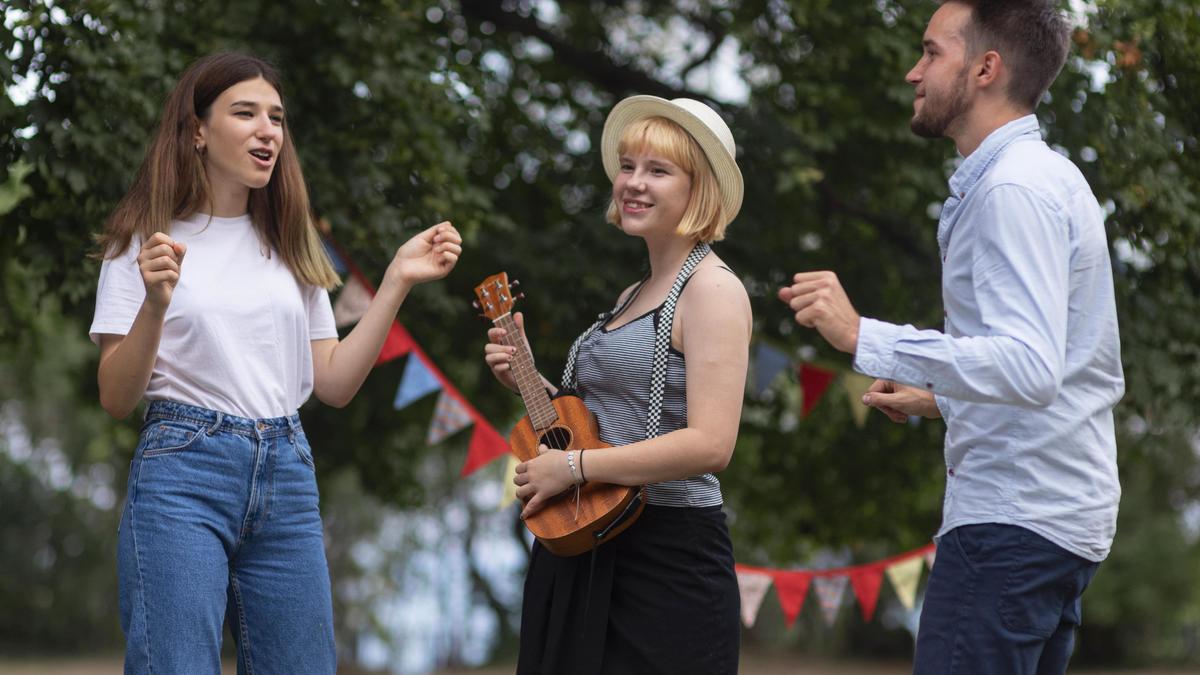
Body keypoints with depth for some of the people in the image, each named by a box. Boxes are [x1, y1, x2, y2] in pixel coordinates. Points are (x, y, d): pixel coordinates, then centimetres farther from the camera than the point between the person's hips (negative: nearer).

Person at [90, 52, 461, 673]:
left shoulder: (289, 244, 15)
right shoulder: (145, 241, 1)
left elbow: (333, 384, 11)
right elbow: (117, 399, -5)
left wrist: (397, 281, 3)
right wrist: (154, 304, -22)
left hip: (287, 480, 5)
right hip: (184, 469, -5)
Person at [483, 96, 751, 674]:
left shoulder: (712, 289, -11)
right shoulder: (632, 297, 15)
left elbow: (711, 444, -22)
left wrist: (574, 467, -19)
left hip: (667, 555, -8)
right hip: (582, 549, 8)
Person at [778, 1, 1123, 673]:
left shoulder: (1013, 189, -14)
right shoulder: (1053, 176, 19)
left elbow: (1030, 368, -28)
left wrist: (864, 337, -30)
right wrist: (941, 400, 27)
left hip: (1012, 518, -11)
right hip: (1068, 521, 11)